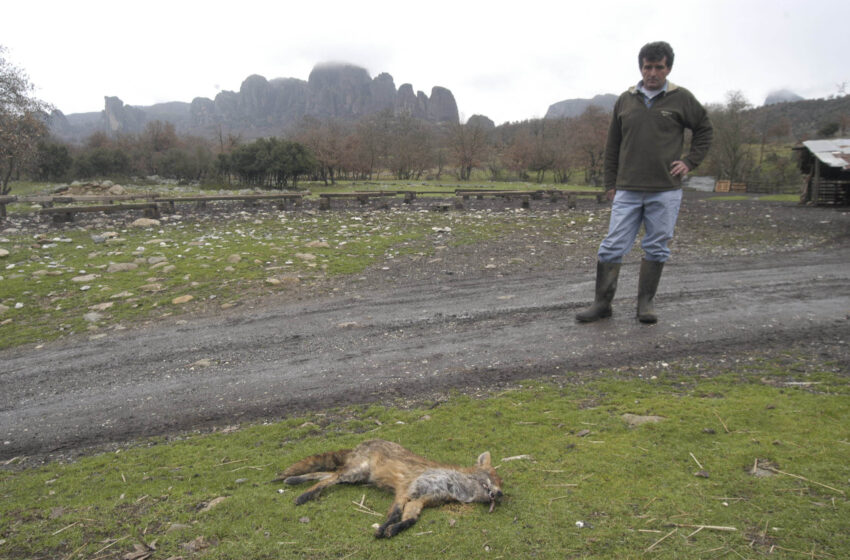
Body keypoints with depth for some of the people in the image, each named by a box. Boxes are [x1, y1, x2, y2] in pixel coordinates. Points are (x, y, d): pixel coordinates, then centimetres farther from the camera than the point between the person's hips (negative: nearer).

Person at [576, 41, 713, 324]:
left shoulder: (681, 98, 4)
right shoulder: (625, 100, 10)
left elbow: (704, 129, 16)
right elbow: (612, 145, 14)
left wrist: (690, 161, 3)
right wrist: (610, 183, 11)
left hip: (665, 191, -1)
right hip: (627, 191, 1)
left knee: (656, 249, 5)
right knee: (612, 247, -2)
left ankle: (646, 303, 17)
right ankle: (602, 303, 7)